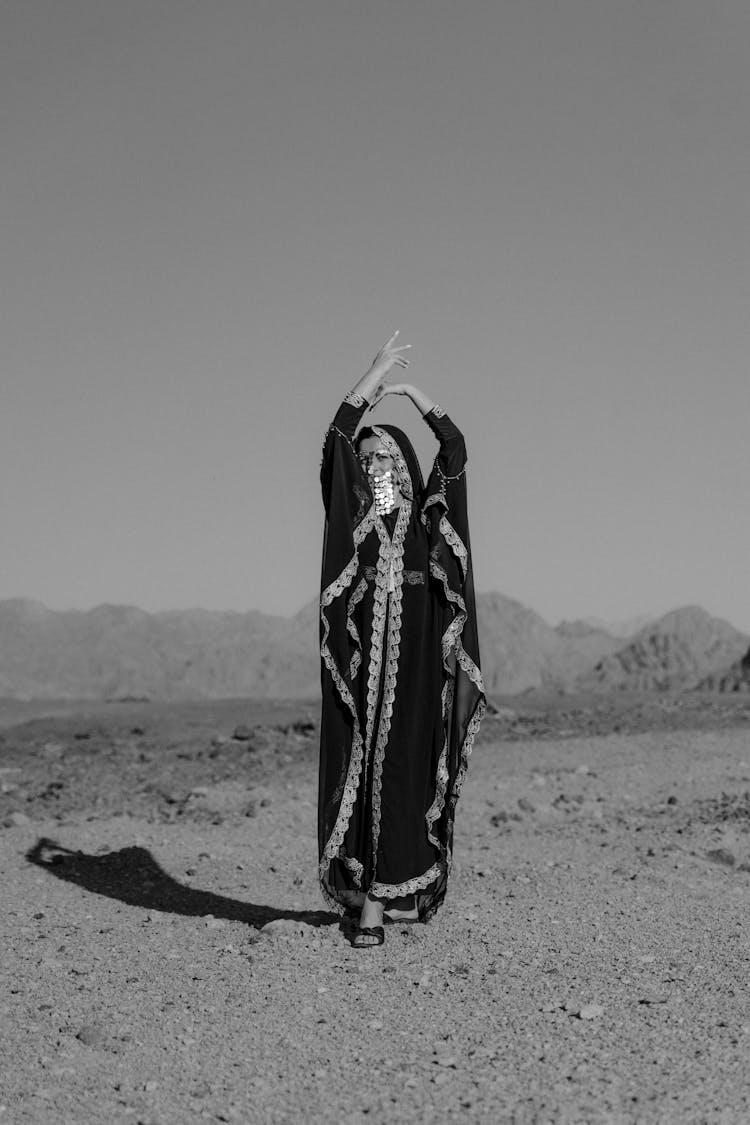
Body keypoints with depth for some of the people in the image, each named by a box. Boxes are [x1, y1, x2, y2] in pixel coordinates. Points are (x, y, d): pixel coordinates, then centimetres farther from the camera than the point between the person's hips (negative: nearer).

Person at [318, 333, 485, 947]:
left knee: (402, 776, -3)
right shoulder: (352, 511, 10)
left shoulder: (426, 515, 11)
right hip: (360, 665, 0)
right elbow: (335, 442, -4)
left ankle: (376, 900, 1)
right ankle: (373, 899, 7)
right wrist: (373, 378, -4)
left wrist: (414, 393, 0)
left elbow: (456, 450, -2)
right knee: (358, 774, -2)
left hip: (415, 669, 0)